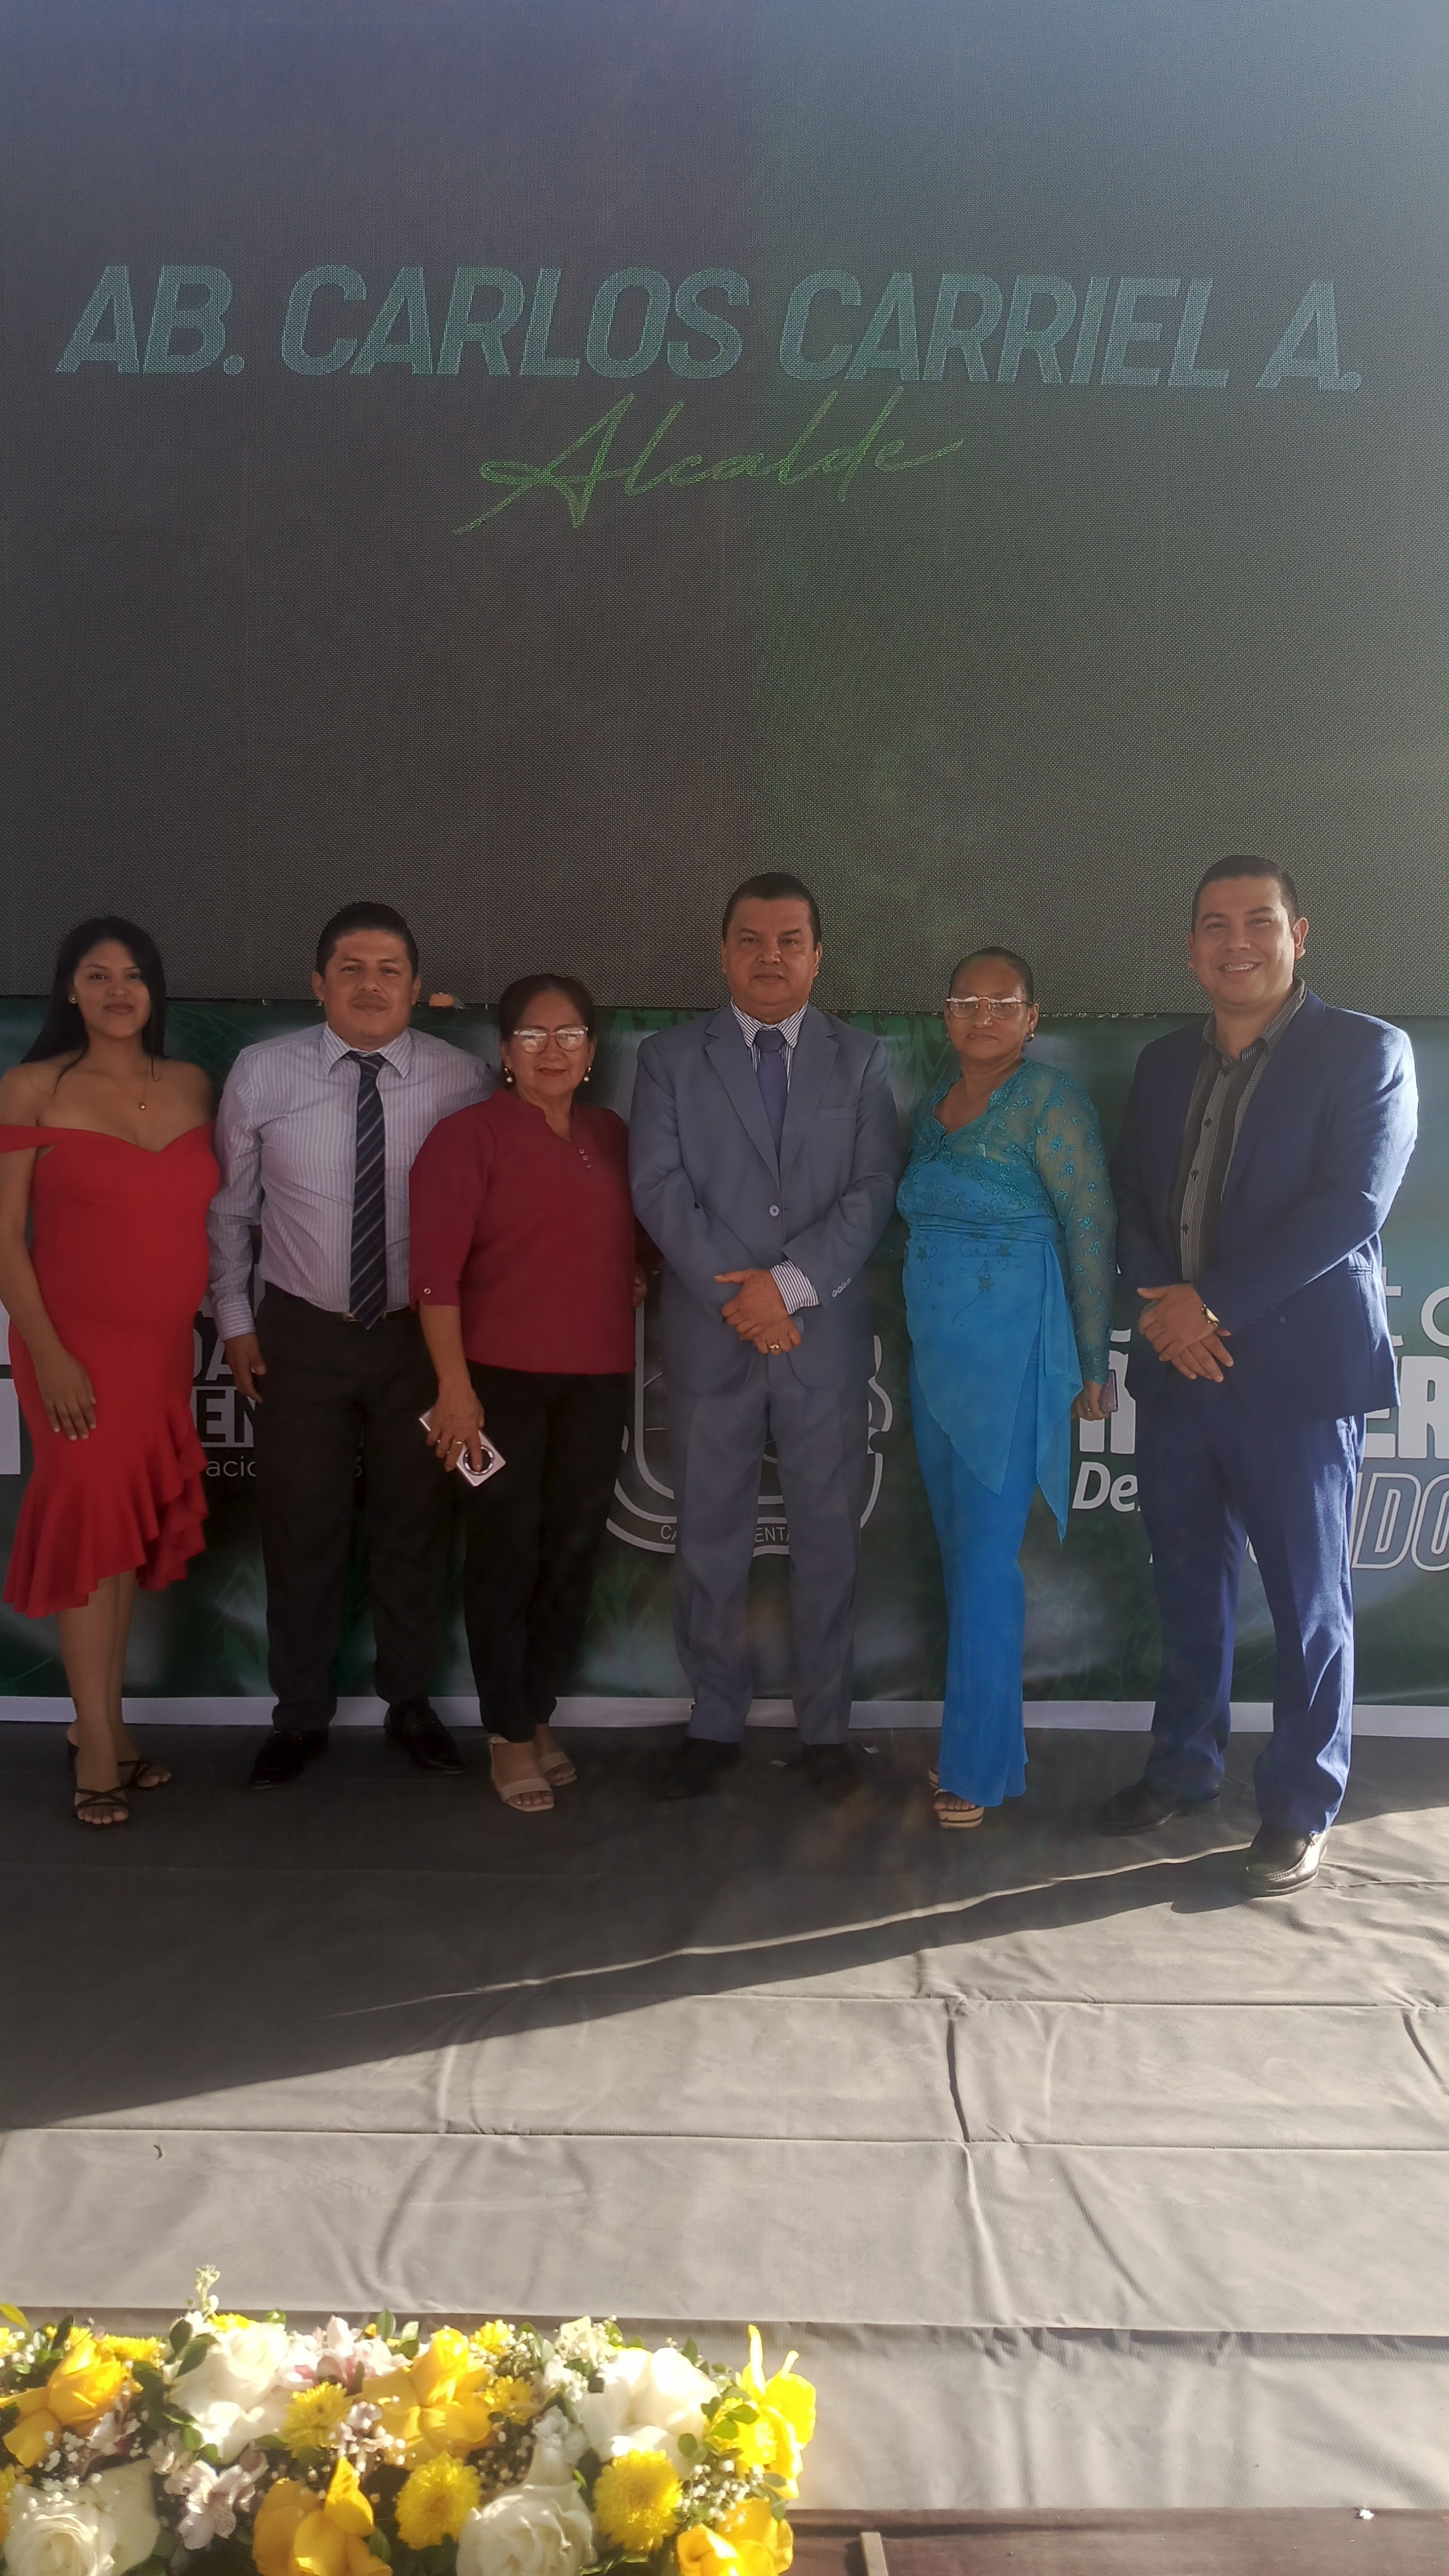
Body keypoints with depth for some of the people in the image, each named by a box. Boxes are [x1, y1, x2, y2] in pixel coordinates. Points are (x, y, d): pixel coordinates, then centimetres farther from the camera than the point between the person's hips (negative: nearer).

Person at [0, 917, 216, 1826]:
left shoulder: (193, 1087, 8)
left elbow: (213, 1209, 15)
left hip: (165, 1345, 4)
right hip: (79, 1346, -4)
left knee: (132, 1529, 10)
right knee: (91, 1521, -1)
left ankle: (104, 1724, 22)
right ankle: (100, 1750, 8)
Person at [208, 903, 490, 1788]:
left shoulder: (461, 1078, -9)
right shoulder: (262, 1073, -7)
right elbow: (229, 1206, 3)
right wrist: (234, 1318, 3)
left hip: (421, 1332, 0)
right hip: (301, 1333, 0)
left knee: (416, 1525, 13)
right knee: (302, 1529, 10)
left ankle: (412, 1702, 33)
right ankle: (302, 1715, 29)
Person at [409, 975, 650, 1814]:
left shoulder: (612, 1137, 10)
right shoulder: (470, 1135, -6)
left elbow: (637, 1239, 25)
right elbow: (437, 1268, -11)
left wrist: (639, 1282, 5)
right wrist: (455, 1385, -16)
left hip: (598, 1383, 5)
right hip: (501, 1381, -4)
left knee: (574, 1552, 11)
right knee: (505, 1556, 4)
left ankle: (541, 1714, 27)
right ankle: (510, 1736, 18)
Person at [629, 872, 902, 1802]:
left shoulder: (861, 1059, 7)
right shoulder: (670, 1058, 5)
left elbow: (875, 1192, -2)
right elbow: (660, 1189, -4)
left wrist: (792, 1282, -15)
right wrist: (736, 1298, -13)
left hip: (827, 1335, 0)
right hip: (710, 1336, 0)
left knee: (828, 1538, 7)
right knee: (710, 1541, 8)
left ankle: (826, 1727, 20)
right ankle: (716, 1721, 22)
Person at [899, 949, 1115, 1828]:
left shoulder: (1050, 1100, -9)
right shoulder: (934, 1104, 12)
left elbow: (1091, 1229, -10)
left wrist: (1092, 1363, -9)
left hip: (1011, 1352, -7)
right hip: (935, 1351, 7)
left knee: (988, 1556, -4)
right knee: (959, 1547, 11)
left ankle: (980, 1763, 7)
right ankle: (974, 1738, 22)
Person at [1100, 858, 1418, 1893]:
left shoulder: (1366, 1051, -4)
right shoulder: (1165, 1062, 13)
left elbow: (1350, 1207, -14)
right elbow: (1131, 1197, 11)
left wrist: (1213, 1305, -15)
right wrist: (1163, 1299, -8)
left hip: (1297, 1370, -5)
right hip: (1179, 1368, 5)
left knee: (1310, 1602, 4)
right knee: (1190, 1585, 15)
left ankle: (1302, 1808, 19)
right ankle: (1185, 1765, 32)